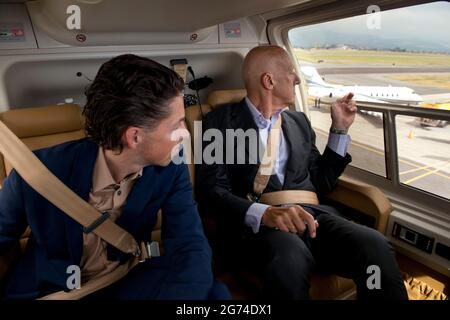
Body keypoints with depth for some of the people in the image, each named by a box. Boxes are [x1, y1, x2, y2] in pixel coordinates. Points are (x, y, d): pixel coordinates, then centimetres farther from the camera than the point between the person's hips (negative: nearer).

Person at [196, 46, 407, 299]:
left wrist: (340, 128, 14)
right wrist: (265, 213, -25)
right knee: (290, 254, -38)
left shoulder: (299, 121, 20)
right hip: (253, 224, -4)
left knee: (374, 245, -24)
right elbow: (211, 191, -7)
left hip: (308, 214, 5)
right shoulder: (221, 121, 3)